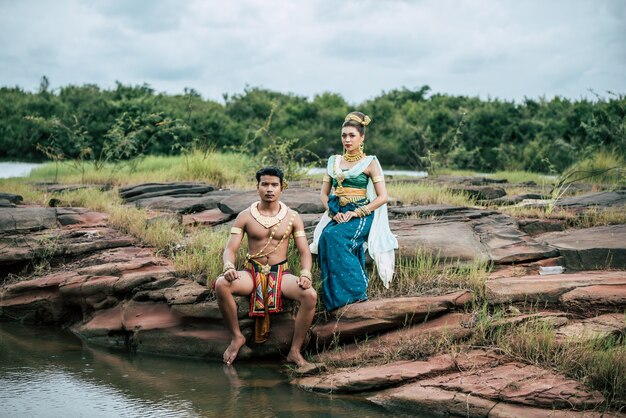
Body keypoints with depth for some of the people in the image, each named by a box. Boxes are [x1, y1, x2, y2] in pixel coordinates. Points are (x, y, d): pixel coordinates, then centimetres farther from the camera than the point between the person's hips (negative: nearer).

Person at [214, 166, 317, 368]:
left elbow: (304, 251, 1)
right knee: (221, 284, -31)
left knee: (310, 295, -31)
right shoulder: (245, 217, 3)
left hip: (281, 273, 0)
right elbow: (230, 248, -2)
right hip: (252, 273, 0)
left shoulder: (292, 217, 4)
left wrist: (305, 274, -20)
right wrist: (228, 267, -25)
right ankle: (236, 337, -11)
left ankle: (295, 351, -17)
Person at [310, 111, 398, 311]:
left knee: (333, 237, -32)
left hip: (360, 217, -5)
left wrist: (356, 213, -13)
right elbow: (324, 194, 15)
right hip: (338, 215, 5)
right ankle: (334, 297, -19)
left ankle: (355, 291, -22)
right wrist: (333, 212, -5)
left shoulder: (369, 163, 0)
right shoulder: (334, 161, 14)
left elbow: (382, 197, -5)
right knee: (325, 238, -26)